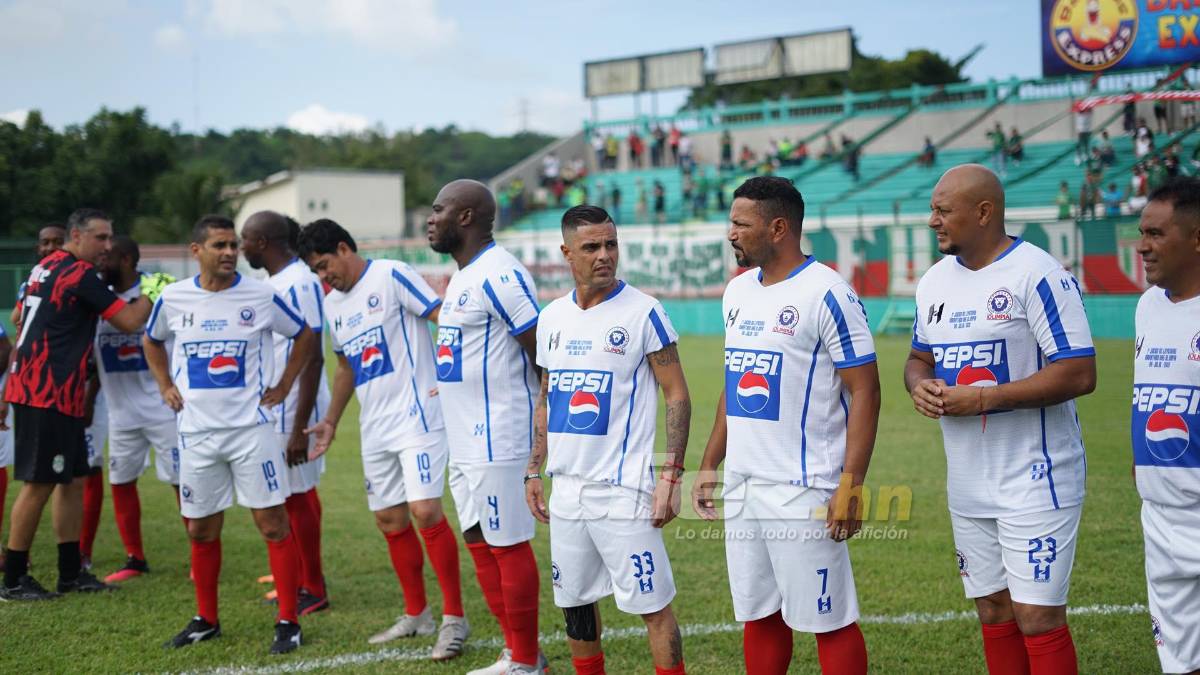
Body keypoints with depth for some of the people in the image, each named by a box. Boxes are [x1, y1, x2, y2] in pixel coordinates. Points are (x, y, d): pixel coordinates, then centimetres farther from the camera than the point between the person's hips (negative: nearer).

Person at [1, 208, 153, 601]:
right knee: (39, 484, -4)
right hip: (47, 395, -10)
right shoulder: (78, 274, -12)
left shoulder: (43, 270, 17)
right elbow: (129, 321, -13)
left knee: (72, 480, 12)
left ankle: (71, 572, 17)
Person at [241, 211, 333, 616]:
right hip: (271, 411, 9)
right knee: (297, 497, 14)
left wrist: (300, 427, -22)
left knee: (297, 497, -2)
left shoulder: (299, 284, -18)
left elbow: (313, 358, -20)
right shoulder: (273, 282, 12)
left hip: (292, 412, -9)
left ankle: (314, 591, 7)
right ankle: (302, 583, 23)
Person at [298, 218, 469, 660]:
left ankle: (454, 618, -4)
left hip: (417, 416, -8)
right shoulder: (332, 305, 15)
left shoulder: (391, 277, -8)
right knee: (389, 520, 10)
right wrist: (331, 421, 23)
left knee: (425, 512, -14)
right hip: (375, 428, 8)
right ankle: (416, 614, 24)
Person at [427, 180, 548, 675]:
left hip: (497, 440, -10)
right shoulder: (462, 278, 15)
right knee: (480, 542, 14)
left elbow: (544, 355, -17)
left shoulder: (500, 275, -16)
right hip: (465, 442, 10)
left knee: (507, 545, -2)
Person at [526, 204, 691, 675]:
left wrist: (671, 475, -14)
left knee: (651, 604, -3)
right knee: (574, 601, 14)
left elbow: (677, 396, -8)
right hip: (567, 489, 6)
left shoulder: (642, 313, -8)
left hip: (624, 488, -6)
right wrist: (533, 472, 14)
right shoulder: (552, 318, 9)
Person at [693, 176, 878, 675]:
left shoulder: (826, 294, -12)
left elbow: (864, 392, -13)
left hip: (803, 491, -7)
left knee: (828, 620, -1)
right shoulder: (737, 292, 12)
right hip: (742, 486, 8)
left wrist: (851, 486, -19)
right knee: (758, 616, 13)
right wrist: (709, 466, 19)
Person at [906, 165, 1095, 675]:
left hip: (1034, 481, -8)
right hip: (968, 483, 8)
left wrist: (983, 398, -21)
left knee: (1038, 618, -5)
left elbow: (1080, 373, -19)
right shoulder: (935, 281, 10)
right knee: (993, 613, 14)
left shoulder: (1038, 275, -15)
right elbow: (920, 357, 22)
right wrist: (919, 385, -2)